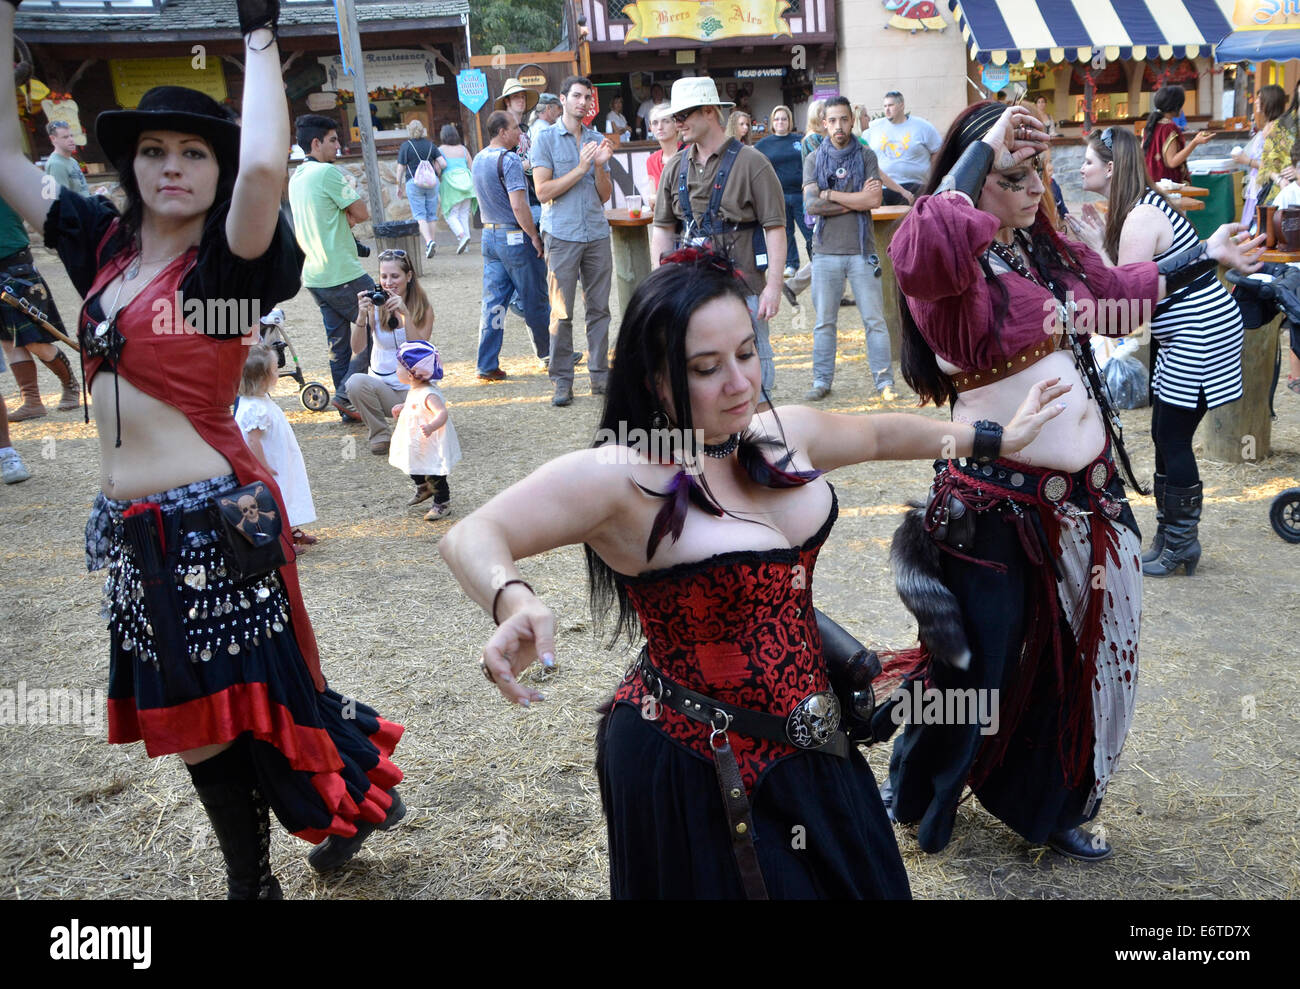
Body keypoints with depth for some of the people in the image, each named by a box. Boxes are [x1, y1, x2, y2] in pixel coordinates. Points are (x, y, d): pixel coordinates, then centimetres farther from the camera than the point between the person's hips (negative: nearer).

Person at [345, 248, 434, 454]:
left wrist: (405, 313, -24)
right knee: (355, 382, -33)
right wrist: (362, 316, -27)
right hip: (381, 383, 1)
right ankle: (380, 435, -9)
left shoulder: (423, 309, -2)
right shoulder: (374, 304, -3)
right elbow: (357, 349, -12)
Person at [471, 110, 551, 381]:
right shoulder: (509, 160, -16)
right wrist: (535, 237, -14)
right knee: (534, 301, 7)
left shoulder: (478, 159, 11)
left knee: (492, 303, 7)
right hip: (515, 237, -8)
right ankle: (549, 355, 21)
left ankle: (487, 366, 5)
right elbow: (518, 206, -22)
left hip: (489, 236, 8)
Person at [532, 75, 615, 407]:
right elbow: (543, 191, -8)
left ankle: (600, 374, 14)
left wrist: (600, 166, -6)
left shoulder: (597, 140, 13)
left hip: (597, 233, 4)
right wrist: (581, 168, -12)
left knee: (599, 308, 6)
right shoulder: (547, 138, 1)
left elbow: (605, 196, 12)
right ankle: (561, 380, 4)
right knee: (561, 312, -3)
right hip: (563, 234, -4)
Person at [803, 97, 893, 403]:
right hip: (826, 251, 1)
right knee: (824, 321, 6)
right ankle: (822, 380, 15)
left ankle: (885, 381, 6)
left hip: (861, 250, -1)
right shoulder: (814, 159, 7)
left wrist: (830, 195, -7)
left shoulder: (866, 156, 5)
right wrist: (855, 200, -8)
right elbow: (811, 205, -7)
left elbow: (874, 200, -9)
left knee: (874, 319, 0)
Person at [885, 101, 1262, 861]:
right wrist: (984, 147, -31)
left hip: (1088, 490, 8)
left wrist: (1211, 256, 31)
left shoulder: (1047, 248, 8)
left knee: (1081, 657, 19)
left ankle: (1047, 806, 42)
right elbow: (921, 249, -44)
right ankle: (922, 802, 34)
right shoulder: (950, 270, -18)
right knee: (978, 668, 6)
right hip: (997, 505, -8)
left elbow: (1119, 289, 27)